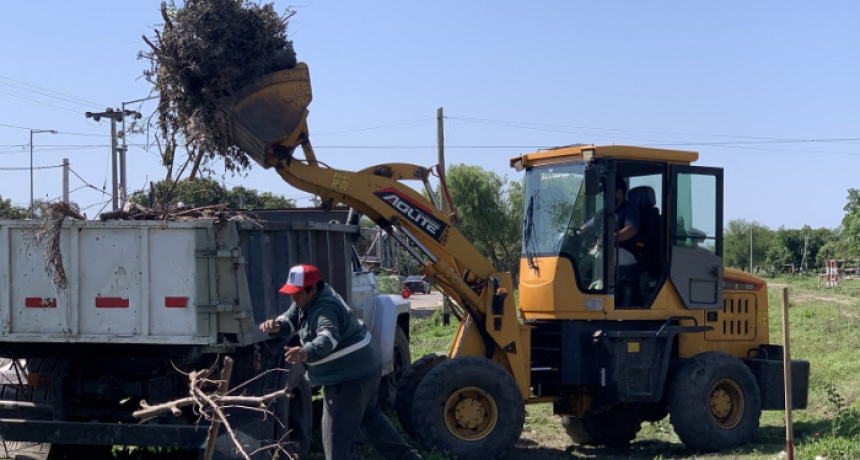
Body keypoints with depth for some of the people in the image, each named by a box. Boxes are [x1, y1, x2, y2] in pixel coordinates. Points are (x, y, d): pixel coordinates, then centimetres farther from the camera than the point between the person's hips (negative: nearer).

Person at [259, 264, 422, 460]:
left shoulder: (325, 308, -29)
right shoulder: (307, 300, 5)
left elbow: (328, 338, -47)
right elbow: (290, 320, 5)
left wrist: (307, 352, -66)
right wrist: (277, 325, -20)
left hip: (351, 375, -12)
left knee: (336, 434, -9)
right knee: (371, 416, 28)